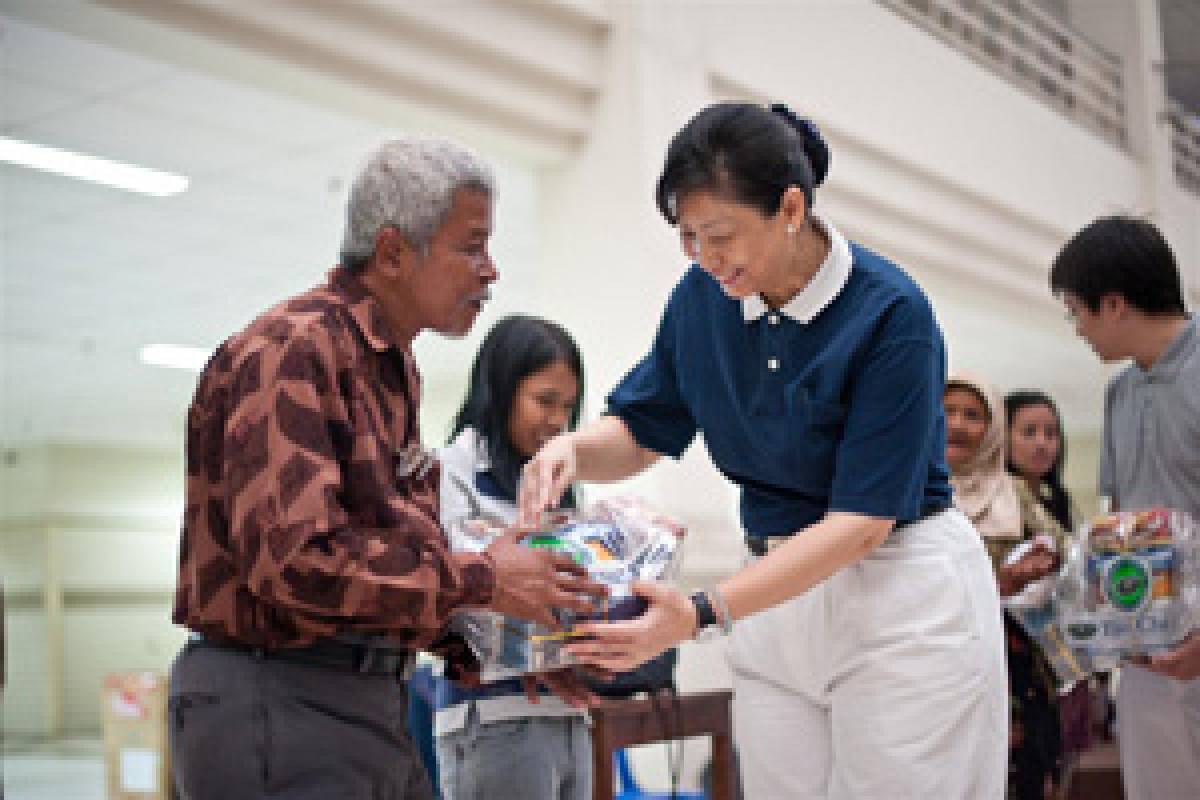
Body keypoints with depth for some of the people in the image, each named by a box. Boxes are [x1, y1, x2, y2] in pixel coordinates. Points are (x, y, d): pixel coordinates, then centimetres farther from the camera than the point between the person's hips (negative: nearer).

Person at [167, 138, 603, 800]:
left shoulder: (396, 368, 15)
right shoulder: (293, 350, -15)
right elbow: (296, 560, -25)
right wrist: (482, 578, -16)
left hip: (370, 702, 9)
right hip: (276, 703, -9)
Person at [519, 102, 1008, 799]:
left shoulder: (891, 313, -20)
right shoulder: (703, 296, -3)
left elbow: (860, 521, -23)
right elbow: (638, 433, 8)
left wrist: (702, 615, -31)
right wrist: (572, 449, -17)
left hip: (903, 600, -5)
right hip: (779, 587, 5)